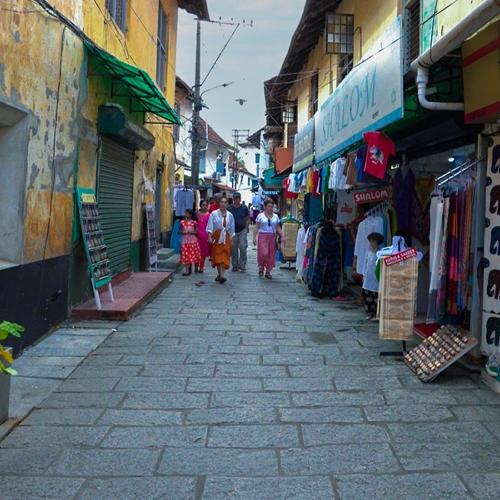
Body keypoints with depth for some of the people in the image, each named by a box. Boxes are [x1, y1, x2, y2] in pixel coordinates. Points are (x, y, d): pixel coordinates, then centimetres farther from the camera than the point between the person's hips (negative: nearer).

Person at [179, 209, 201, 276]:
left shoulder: (194, 223, -2)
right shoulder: (182, 222, 4)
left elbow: (196, 231, -2)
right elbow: (180, 231, 9)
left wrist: (191, 232, -19)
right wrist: (182, 232, -12)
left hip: (193, 241, -1)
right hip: (185, 241, 2)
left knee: (193, 255, 4)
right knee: (186, 256, -2)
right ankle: (187, 270, 2)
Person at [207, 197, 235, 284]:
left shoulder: (230, 215, 7)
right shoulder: (214, 214, -2)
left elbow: (232, 229, 12)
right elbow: (210, 226, -6)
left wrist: (231, 239, 9)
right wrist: (209, 236, -15)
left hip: (226, 237, 2)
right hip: (216, 237, -1)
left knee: (224, 256, -7)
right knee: (217, 256, 2)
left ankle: (221, 275, -12)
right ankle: (219, 274, 17)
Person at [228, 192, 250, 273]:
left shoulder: (244, 208, 2)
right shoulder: (229, 209, 2)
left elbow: (247, 219, 8)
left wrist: (246, 228, -2)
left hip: (242, 231, -1)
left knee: (243, 248, -8)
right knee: (234, 249, 5)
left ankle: (242, 266, 0)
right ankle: (235, 266, 16)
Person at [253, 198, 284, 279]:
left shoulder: (275, 216, 10)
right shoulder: (260, 216, 2)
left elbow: (278, 228, 12)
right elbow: (256, 228, 1)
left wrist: (282, 236, 1)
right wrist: (254, 237, -6)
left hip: (272, 237, 3)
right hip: (262, 237, -3)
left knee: (271, 255, 2)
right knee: (264, 253, -14)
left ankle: (268, 272, 14)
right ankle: (261, 268, 10)